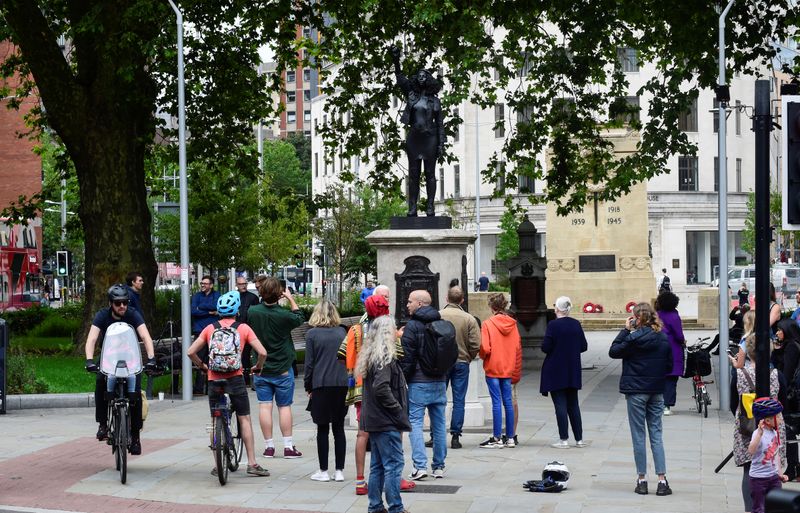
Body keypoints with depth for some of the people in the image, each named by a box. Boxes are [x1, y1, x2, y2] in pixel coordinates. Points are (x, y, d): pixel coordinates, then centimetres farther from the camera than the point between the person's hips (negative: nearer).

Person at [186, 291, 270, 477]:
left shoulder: (210, 328, 6)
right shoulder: (243, 328, 1)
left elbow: (190, 352, 3)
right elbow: (262, 352, -7)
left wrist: (202, 365, 19)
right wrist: (257, 367, 12)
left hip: (214, 380, 2)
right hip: (235, 378, -2)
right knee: (244, 419, 7)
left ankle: (218, 465, 12)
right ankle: (252, 463, 3)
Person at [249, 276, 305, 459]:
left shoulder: (252, 312, -12)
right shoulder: (284, 315, -18)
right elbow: (300, 318, 4)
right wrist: (290, 298, 11)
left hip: (260, 369, 2)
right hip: (282, 369, -2)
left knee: (264, 406, 5)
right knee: (284, 406, 7)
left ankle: (269, 446, 6)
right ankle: (288, 446, 7)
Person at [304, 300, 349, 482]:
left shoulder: (312, 334, -3)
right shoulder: (342, 332, 5)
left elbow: (309, 363, -3)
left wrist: (308, 387, 6)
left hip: (321, 385, -3)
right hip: (342, 384, 3)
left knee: (322, 429, 4)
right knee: (339, 428, 8)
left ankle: (323, 471, 5)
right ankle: (339, 471, 8)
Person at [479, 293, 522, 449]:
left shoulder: (488, 324, -11)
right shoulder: (512, 323, 3)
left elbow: (485, 348, -17)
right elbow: (518, 348, 6)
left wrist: (482, 356, 7)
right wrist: (516, 372, 14)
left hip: (493, 368, -4)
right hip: (508, 369, 4)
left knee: (497, 402, -3)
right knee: (507, 401, 9)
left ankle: (497, 439, -1)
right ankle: (510, 437, 13)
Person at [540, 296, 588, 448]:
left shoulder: (553, 325, -14)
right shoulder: (576, 324, 1)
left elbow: (545, 347, -17)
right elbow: (584, 346, 5)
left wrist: (556, 349, 5)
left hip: (555, 372, -5)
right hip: (573, 372, 5)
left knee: (560, 405, -1)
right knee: (573, 404, 12)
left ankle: (564, 439, -2)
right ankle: (579, 439, 13)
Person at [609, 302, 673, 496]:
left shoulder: (634, 338, -15)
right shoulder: (663, 338, 3)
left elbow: (613, 351, -5)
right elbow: (669, 365, 9)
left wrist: (625, 330, -2)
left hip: (636, 391, -5)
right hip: (657, 391, 5)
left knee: (638, 436, 3)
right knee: (656, 434, 7)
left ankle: (642, 480, 6)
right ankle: (662, 480, 0)